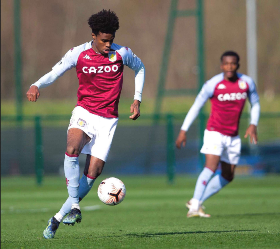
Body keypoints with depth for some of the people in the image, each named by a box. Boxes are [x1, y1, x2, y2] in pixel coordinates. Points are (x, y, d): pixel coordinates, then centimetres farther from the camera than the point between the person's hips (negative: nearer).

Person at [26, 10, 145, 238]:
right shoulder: (78, 54, -5)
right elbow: (54, 74, -2)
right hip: (84, 112, -1)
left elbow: (139, 68, 18)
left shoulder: (122, 53, -2)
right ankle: (74, 206, -26)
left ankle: (58, 218, 3)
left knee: (92, 173, -8)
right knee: (72, 149, -33)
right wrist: (36, 86, -23)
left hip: (107, 120, 1)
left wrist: (137, 100, 11)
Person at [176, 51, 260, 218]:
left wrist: (253, 124, -4)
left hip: (233, 137, 6)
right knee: (211, 167, -24)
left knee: (228, 177, 10)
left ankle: (196, 201, 20)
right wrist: (184, 130, -7)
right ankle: (194, 207, -28)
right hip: (215, 133, -5)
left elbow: (255, 104, 13)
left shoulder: (247, 83, -2)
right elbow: (196, 106, -4)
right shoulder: (213, 84, -12)